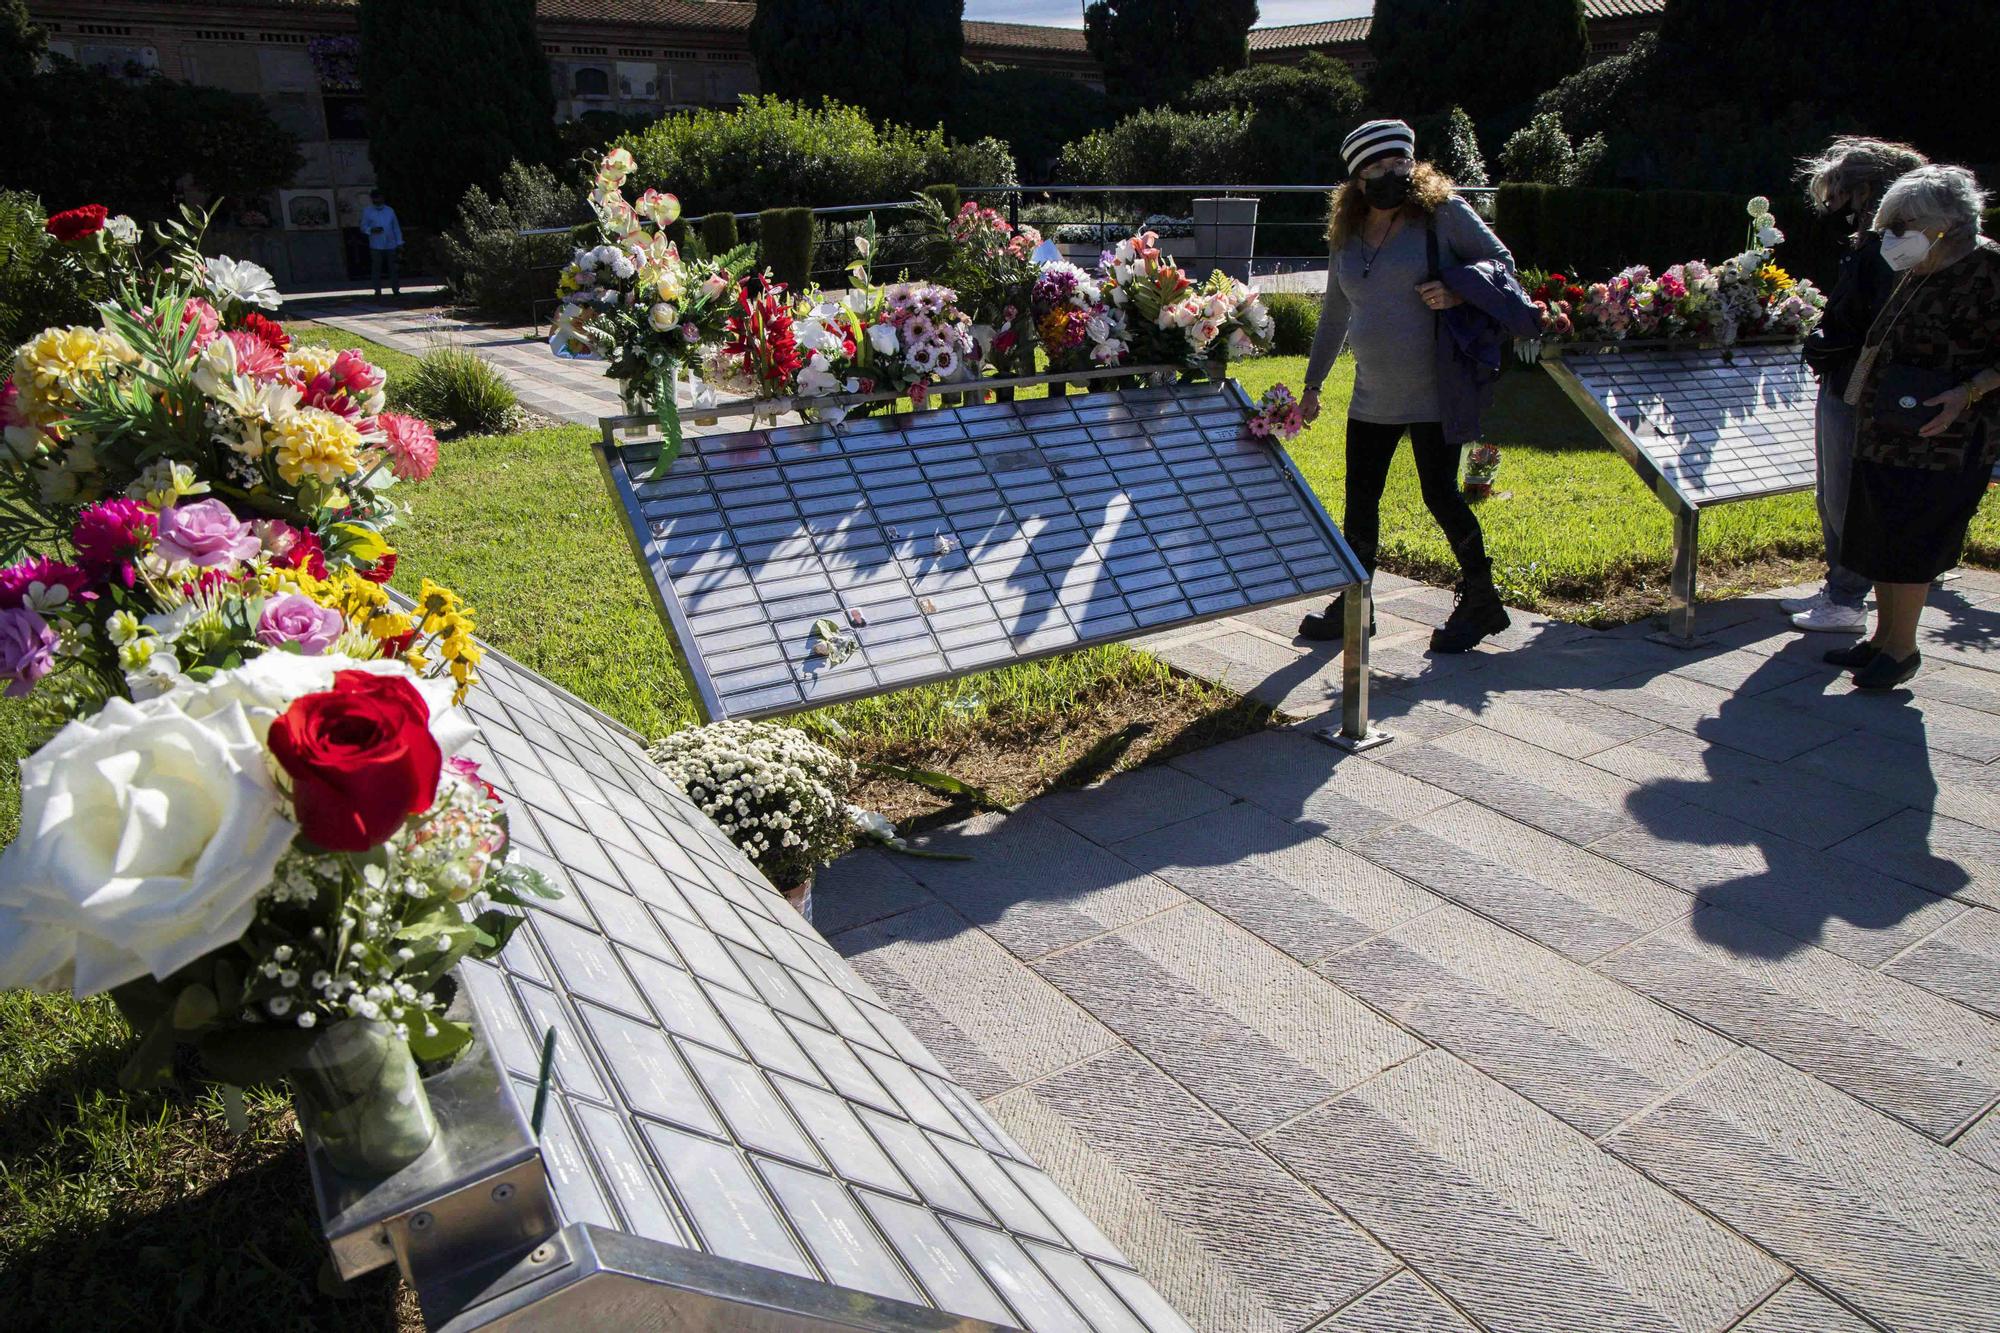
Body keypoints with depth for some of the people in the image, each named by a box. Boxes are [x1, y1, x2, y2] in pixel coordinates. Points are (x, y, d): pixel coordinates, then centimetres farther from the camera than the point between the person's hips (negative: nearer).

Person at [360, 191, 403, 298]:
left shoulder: (390, 210, 12)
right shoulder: (367, 211, 7)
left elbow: (396, 227, 13)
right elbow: (363, 227, 4)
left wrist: (399, 243, 7)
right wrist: (372, 230, -18)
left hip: (391, 245, 2)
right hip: (376, 246, -2)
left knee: (394, 268, 1)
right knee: (376, 268, -1)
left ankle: (396, 289, 7)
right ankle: (377, 290, 3)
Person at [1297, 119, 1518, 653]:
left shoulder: (1442, 212, -5)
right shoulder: (1347, 235, 9)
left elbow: (1502, 262, -2)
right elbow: (1334, 314, 18)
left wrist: (1457, 291, -22)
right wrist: (1312, 383, 20)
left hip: (1434, 393, -5)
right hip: (1371, 397, 5)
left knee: (1441, 495, -1)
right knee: (1360, 498, 7)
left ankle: (1480, 601, 17)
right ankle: (1352, 606, 21)